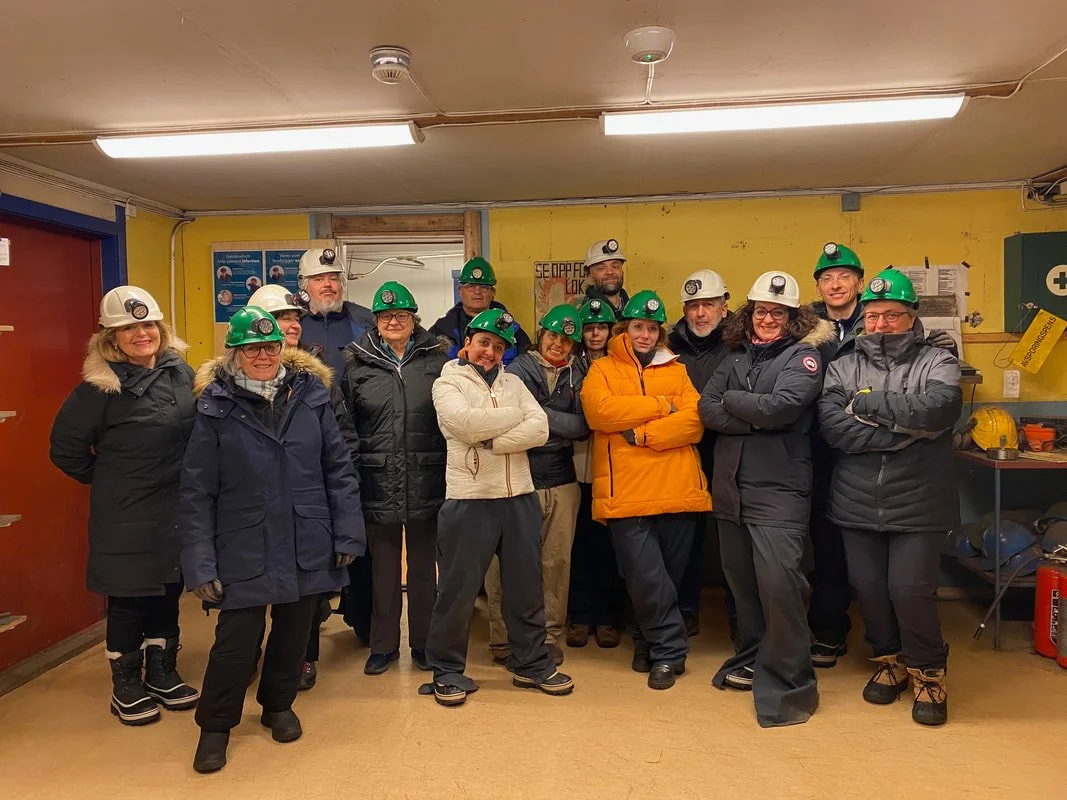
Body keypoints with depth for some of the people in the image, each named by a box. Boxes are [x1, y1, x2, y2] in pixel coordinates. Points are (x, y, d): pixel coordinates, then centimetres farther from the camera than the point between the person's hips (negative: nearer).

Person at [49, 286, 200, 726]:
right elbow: (65, 447, -5)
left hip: (177, 510, 5)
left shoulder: (180, 372, 1)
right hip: (126, 518, -5)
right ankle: (126, 687, 28)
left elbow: (198, 431, 14)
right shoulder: (99, 387, -13)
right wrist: (107, 481, 0)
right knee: (128, 600, 9)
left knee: (168, 594, 16)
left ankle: (163, 675, 34)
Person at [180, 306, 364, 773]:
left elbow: (339, 469, 2)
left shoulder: (310, 396, 0)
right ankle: (215, 725, 28)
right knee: (236, 641, 2)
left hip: (308, 549, 3)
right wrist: (200, 564, -7)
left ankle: (278, 706, 42)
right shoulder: (216, 408, -4)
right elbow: (196, 493, -4)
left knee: (293, 634, 16)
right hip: (244, 551, -2)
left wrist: (348, 535, -1)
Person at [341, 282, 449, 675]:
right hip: (378, 483, 1)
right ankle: (383, 644, 29)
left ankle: (424, 642, 29)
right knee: (383, 566, 12)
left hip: (427, 483, 0)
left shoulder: (437, 358, 2)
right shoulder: (358, 363, 4)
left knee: (424, 565, 13)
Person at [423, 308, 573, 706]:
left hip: (520, 498, 4)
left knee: (526, 586, 13)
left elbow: (540, 429, -3)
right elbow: (468, 423, -18)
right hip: (469, 500, -4)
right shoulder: (447, 384, 1)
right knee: (458, 589, 5)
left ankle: (532, 663, 30)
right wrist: (516, 417, -6)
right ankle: (447, 670, 23)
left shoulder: (514, 383, 12)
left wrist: (492, 440, -15)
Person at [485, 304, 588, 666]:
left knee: (557, 561, 8)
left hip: (561, 481, 4)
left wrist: (541, 418, -7)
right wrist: (562, 425, -8)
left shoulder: (576, 376, 13)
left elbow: (583, 425, 1)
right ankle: (504, 640, 12)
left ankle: (550, 635, 23)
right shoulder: (518, 370, 2)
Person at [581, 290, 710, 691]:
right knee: (646, 578, -7)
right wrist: (662, 407, -8)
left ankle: (648, 641, 31)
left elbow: (695, 420, -3)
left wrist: (642, 435, -14)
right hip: (626, 493, -2)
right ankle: (670, 649, 12)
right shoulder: (602, 370, 8)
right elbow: (599, 412, -12)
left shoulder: (677, 371, 14)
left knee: (670, 576, 12)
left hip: (677, 491, 3)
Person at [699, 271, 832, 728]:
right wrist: (757, 418, -12)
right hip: (730, 486, 6)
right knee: (741, 579, 14)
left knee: (778, 582, -12)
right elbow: (707, 410, 1)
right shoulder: (735, 357, 14)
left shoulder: (803, 356, -1)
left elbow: (781, 406, -18)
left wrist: (732, 401, -4)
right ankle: (751, 660, 33)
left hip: (778, 488, -5)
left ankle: (788, 684, 4)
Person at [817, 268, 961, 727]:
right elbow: (831, 426, -11)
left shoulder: (937, 363, 1)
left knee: (910, 589, -2)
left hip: (917, 506, -2)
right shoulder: (843, 366, 6)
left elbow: (937, 409, -21)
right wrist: (903, 431, -17)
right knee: (868, 587, 10)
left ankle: (927, 672, 25)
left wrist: (866, 404, -14)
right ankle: (890, 660, 36)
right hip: (857, 504, 3)